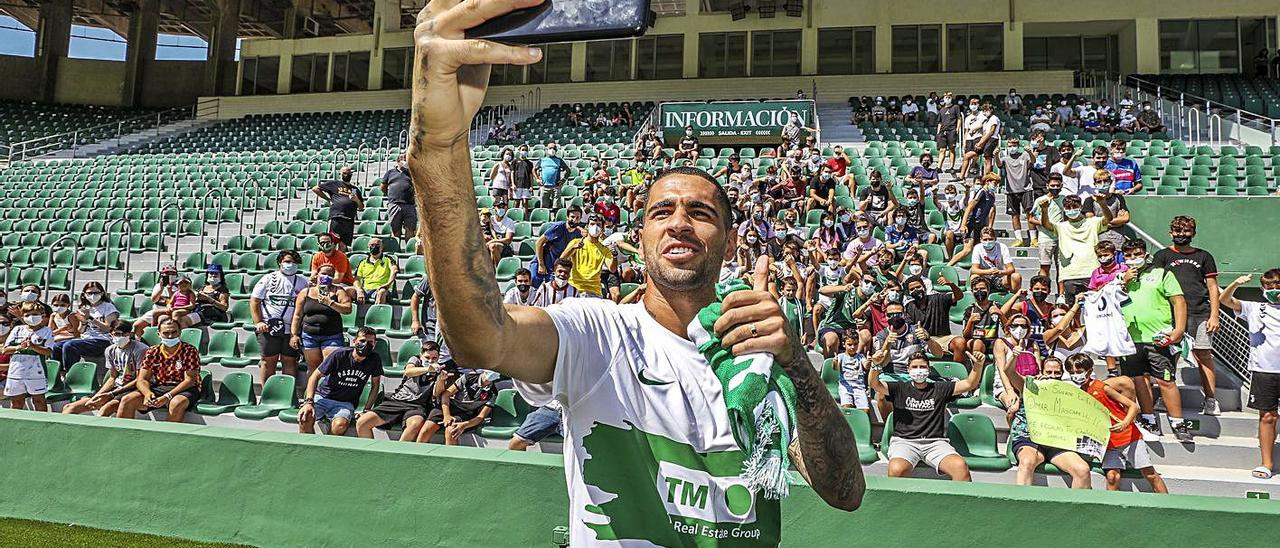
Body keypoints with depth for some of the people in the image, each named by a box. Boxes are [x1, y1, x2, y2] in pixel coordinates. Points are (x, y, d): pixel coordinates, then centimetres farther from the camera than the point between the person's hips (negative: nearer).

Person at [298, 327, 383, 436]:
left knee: (340, 425, -34)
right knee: (305, 417, -32)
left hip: (345, 403, 0)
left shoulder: (374, 360, -7)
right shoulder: (339, 355, -11)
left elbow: (375, 385, 7)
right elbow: (315, 375, -7)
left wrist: (366, 410, -2)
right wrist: (308, 401, -21)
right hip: (322, 397, 0)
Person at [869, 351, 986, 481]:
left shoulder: (939, 389, 19)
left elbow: (969, 384, 10)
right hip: (904, 441, -1)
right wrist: (876, 365, -22)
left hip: (935, 442, 2)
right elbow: (874, 384, 0)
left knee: (961, 467, -30)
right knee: (896, 470, -35)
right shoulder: (900, 389, 14)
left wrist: (978, 365, -9)